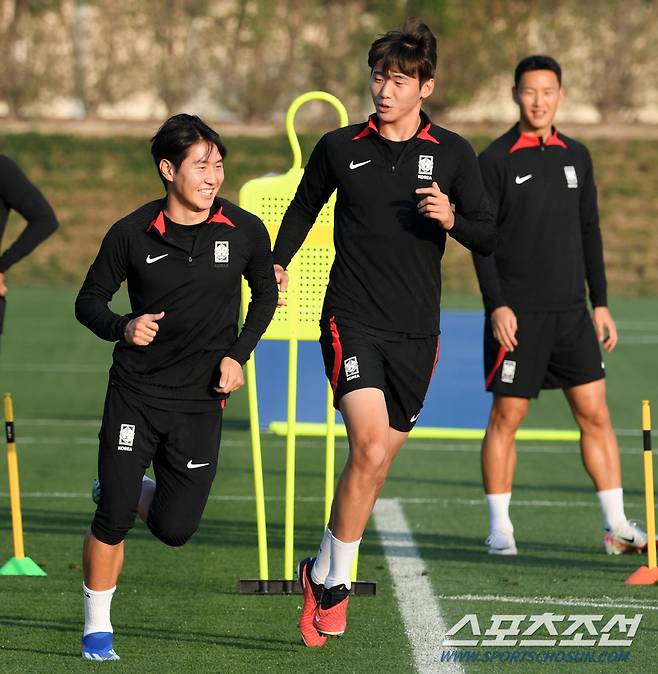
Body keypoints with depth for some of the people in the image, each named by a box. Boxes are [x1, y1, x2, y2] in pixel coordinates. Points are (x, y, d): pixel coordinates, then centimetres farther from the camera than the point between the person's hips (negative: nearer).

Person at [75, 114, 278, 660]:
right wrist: (123, 328, -18)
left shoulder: (245, 231, -5)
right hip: (136, 394, -2)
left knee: (175, 529, 2)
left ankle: (123, 488, 35)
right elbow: (89, 301, 3)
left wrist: (238, 354, 0)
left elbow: (265, 294, 13)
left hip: (202, 401, 2)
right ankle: (97, 630, 11)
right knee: (113, 520, -8)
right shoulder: (132, 234, -8)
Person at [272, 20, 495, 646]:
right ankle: (334, 582, -8)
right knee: (370, 445, -21)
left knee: (375, 463, 6)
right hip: (352, 321, -2)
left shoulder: (452, 154, 2)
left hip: (416, 334, 2)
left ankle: (322, 574, 25)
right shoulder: (339, 148, 2)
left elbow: (488, 237, 5)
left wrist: (451, 219, -14)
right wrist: (277, 263, 9)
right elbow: (305, 206, 20)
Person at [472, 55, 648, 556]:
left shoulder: (576, 156, 11)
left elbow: (590, 231, 16)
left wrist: (600, 302, 12)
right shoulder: (496, 160, -5)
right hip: (517, 313, -5)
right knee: (507, 416, -1)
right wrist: (496, 305, -15)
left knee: (595, 412, 2)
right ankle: (500, 529, 7)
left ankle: (616, 526, 7)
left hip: (571, 310, 5)